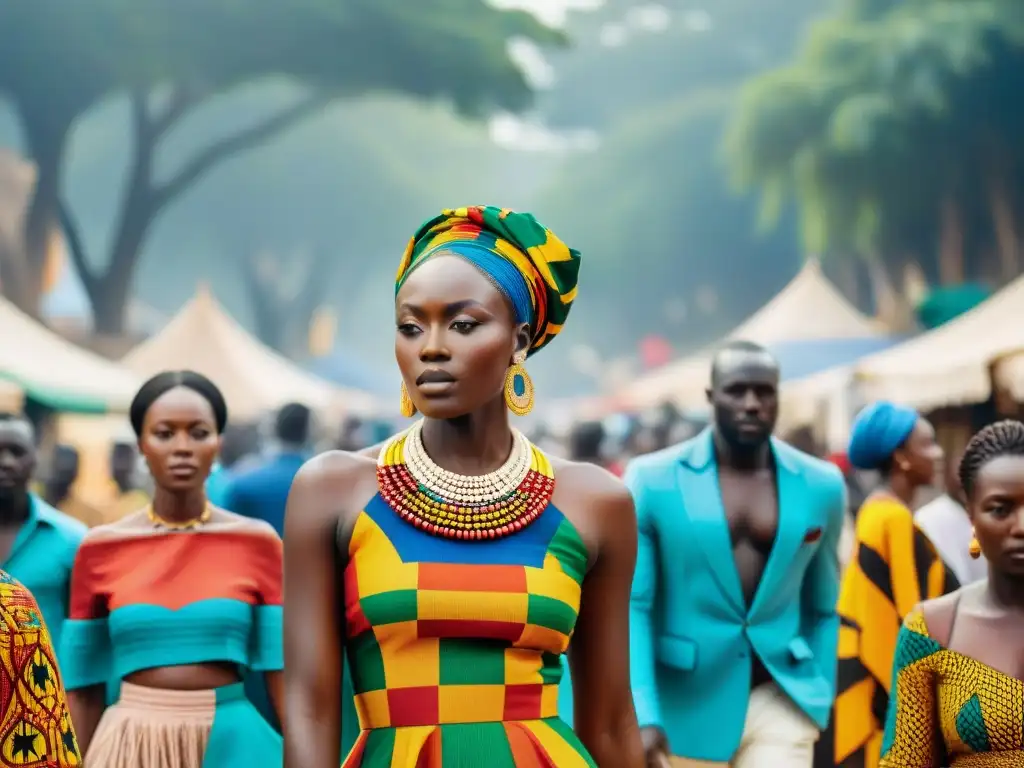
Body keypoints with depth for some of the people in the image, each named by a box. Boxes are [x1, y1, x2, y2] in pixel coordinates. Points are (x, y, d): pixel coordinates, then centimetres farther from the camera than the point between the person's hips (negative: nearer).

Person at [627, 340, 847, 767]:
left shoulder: (821, 486, 3)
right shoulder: (652, 479, -5)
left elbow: (822, 608, 12)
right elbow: (632, 606, -8)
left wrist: (819, 703, 9)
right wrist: (642, 715, -15)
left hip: (781, 697, 1)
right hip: (686, 702, -1)